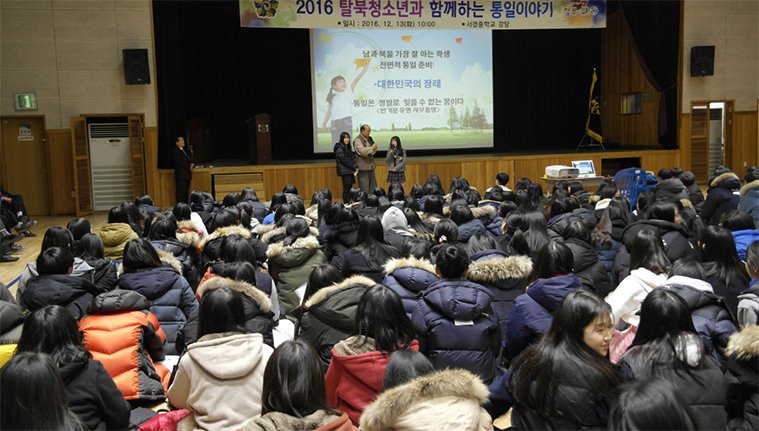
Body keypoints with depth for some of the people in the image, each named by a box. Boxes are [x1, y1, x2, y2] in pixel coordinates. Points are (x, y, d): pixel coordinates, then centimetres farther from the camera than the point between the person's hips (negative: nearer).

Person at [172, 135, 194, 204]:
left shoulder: (185, 151, 21)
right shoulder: (175, 151, -7)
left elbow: (190, 160, 20)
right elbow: (179, 162, -16)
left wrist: (192, 164, -3)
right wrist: (189, 167, -9)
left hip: (187, 175, 9)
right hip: (181, 175, -9)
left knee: (186, 193, 9)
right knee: (181, 193, -9)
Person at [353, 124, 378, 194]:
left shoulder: (369, 139, 15)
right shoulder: (357, 140, -9)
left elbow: (374, 149, 9)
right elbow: (362, 150, -22)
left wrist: (368, 153, -10)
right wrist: (371, 148, -10)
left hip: (371, 165, 8)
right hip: (363, 166, -8)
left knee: (373, 185, 9)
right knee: (364, 186, -7)